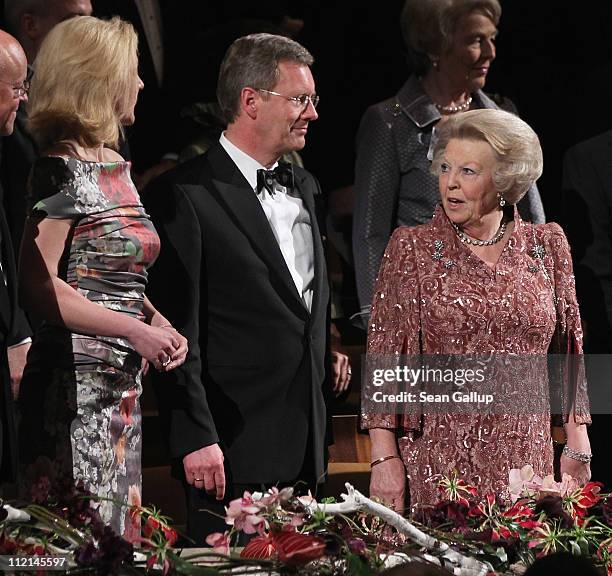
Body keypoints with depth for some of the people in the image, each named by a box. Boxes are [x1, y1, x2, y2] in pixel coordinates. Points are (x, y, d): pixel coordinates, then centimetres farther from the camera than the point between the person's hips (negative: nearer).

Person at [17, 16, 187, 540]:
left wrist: (159, 322, 5)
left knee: (118, 533, 9)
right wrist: (137, 330, -17)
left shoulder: (115, 165, 15)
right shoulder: (62, 171, -12)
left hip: (122, 388, 9)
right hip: (76, 384, -9)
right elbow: (40, 288, -18)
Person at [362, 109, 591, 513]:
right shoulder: (411, 247, 1)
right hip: (437, 460, -2)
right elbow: (384, 356, -1)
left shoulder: (546, 245, 6)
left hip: (526, 456, 2)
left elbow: (567, 351, 11)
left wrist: (578, 448, 6)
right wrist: (385, 457, -7)